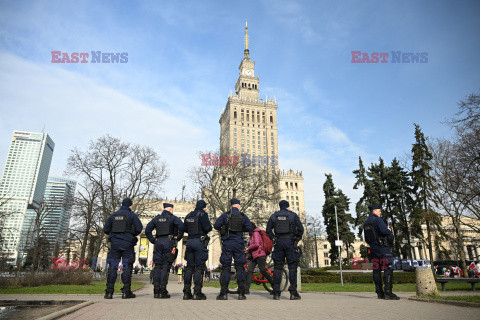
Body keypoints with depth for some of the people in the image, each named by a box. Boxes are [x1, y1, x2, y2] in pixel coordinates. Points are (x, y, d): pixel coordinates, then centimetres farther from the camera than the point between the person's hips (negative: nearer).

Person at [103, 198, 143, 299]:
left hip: (114, 244, 3)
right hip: (127, 244, -3)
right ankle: (126, 292, 1)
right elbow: (139, 228, -9)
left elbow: (106, 229, 9)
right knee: (127, 268, 1)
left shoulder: (113, 215, 11)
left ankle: (109, 292, 5)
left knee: (112, 268, 7)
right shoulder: (132, 215, -1)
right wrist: (133, 235, 10)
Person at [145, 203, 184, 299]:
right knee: (165, 266, -3)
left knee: (157, 266, 7)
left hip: (158, 242, 4)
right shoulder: (173, 218, 3)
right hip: (168, 242, -4)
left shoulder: (156, 218, 17)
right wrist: (179, 237, -2)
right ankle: (162, 291, -4)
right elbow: (181, 226, -14)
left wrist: (153, 241, 15)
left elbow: (147, 230, 15)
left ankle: (156, 291, 6)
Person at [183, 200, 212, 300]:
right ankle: (197, 292, -6)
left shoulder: (188, 216, 14)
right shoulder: (202, 214, -7)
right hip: (200, 242, -6)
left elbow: (185, 229, 19)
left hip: (190, 241, 6)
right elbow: (208, 228, -15)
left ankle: (186, 292, 10)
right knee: (199, 267, -3)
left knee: (189, 267, 9)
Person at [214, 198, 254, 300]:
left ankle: (224, 293, 3)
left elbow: (216, 225, -6)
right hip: (239, 244, 1)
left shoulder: (225, 215, 0)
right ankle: (241, 293, 8)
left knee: (225, 268, 4)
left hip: (227, 243, -1)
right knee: (240, 268, 7)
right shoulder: (243, 216, 3)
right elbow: (250, 228, -1)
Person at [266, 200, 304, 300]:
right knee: (292, 267, 2)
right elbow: (300, 229, -4)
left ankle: (276, 293, 4)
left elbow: (268, 230, 6)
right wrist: (297, 239, 7)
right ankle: (293, 292, -1)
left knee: (277, 268, 5)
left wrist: (273, 239, 11)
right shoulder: (293, 215, 2)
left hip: (278, 242, 2)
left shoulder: (274, 216, 10)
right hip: (290, 242, -2)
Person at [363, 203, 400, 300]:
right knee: (388, 269, -6)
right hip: (383, 248, -8)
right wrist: (389, 230, -1)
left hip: (373, 249, 8)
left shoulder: (366, 223, 16)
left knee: (376, 270, 8)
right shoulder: (377, 220, -9)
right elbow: (384, 230, -21)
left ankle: (379, 293, 10)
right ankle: (388, 293, -10)